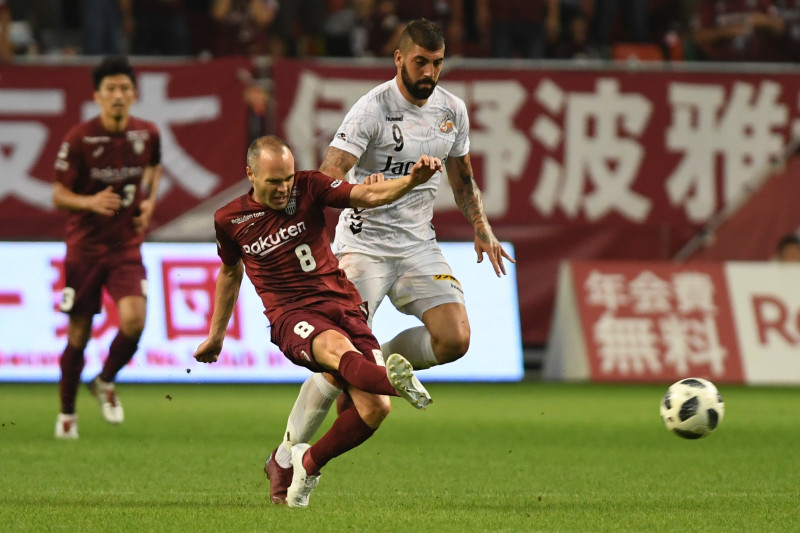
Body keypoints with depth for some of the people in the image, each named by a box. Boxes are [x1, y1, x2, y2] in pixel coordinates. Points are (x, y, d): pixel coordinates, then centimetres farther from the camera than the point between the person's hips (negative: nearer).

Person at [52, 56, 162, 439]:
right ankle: (67, 414, 24)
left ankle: (106, 382, 10)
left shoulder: (147, 134, -3)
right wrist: (89, 202, -26)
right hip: (84, 246, -2)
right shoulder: (79, 139, -12)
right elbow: (58, 195, -7)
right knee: (78, 334, 3)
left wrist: (150, 201, 4)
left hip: (127, 246, 2)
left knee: (134, 320, -20)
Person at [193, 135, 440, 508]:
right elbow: (230, 273, 26)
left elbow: (368, 196, -5)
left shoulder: (308, 187, 6)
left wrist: (412, 180, -24)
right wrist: (216, 336, 34)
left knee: (374, 409, -14)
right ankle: (395, 380, -73)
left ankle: (309, 462, 11)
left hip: (343, 306, 2)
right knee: (337, 348, -38)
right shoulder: (230, 220, 8)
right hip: (292, 316, -2)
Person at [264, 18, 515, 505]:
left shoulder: (452, 110, 4)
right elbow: (328, 176, -21)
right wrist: (360, 186, -42)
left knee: (454, 340, -15)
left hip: (419, 245, 5)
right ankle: (285, 460, 1)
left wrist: (482, 228, 9)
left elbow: (462, 176, 21)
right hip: (365, 242, -5)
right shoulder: (373, 109, -14)